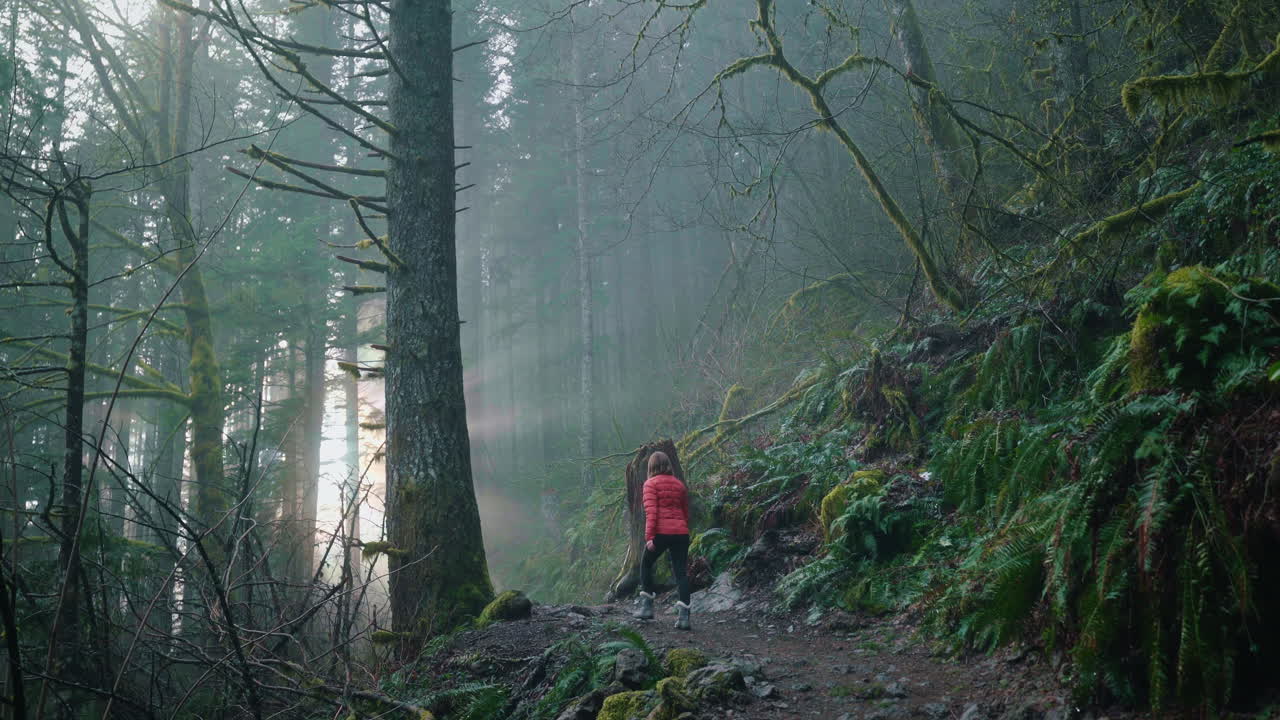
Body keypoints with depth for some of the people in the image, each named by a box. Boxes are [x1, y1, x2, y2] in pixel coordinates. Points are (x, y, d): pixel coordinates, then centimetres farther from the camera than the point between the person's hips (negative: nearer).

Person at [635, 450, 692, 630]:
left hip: (661, 532, -4)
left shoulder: (651, 484, 0)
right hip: (681, 532, 4)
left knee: (646, 564, 18)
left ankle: (647, 606, 14)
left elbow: (651, 512, -10)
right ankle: (684, 615, -7)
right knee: (681, 571, 2)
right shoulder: (680, 485, 17)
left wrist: (649, 536, -12)